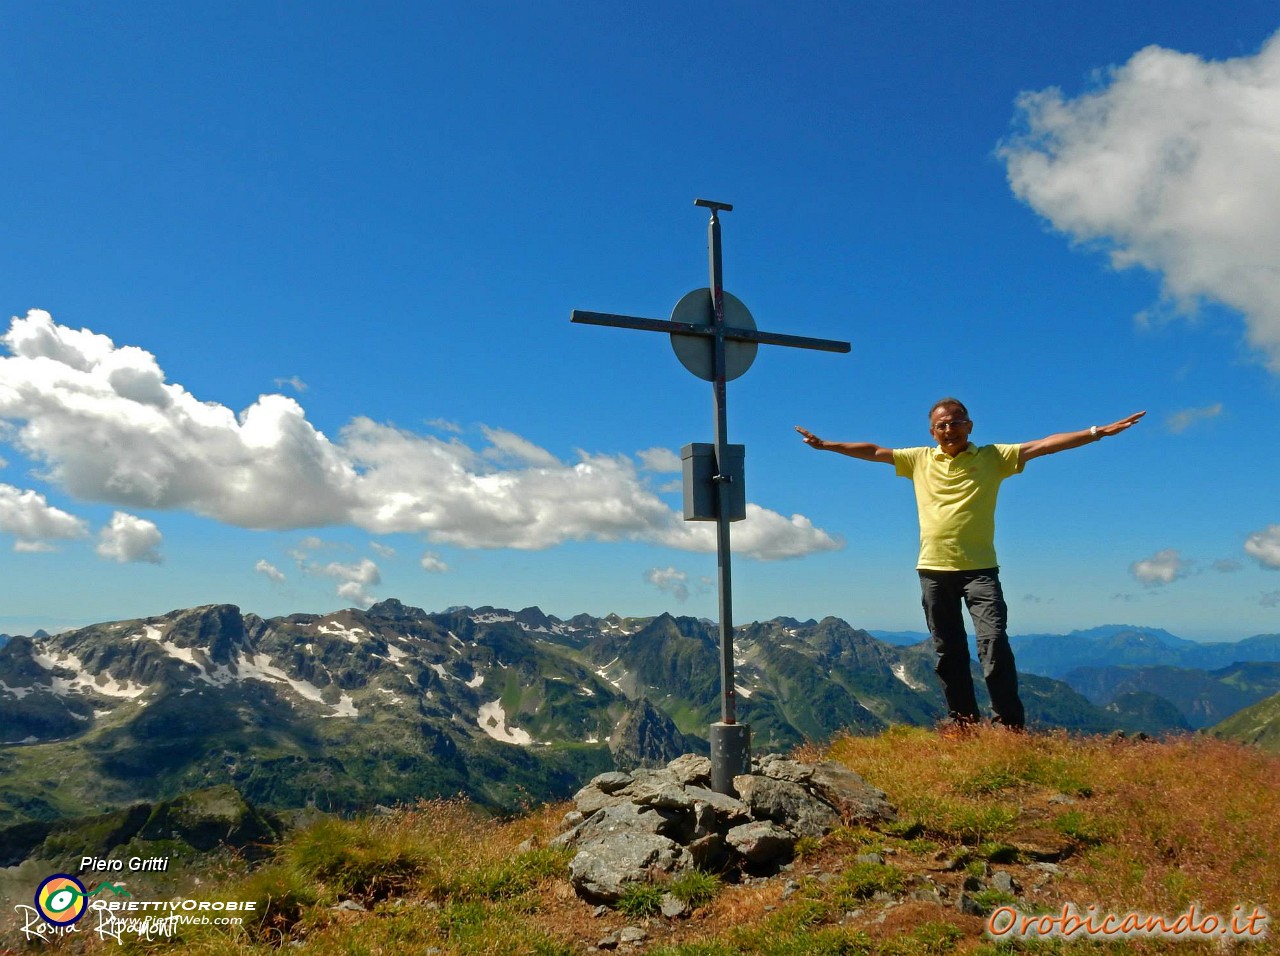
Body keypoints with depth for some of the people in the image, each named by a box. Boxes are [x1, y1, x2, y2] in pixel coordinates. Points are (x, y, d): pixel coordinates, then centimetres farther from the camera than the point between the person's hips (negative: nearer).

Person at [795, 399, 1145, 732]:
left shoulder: (992, 456, 4)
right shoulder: (919, 460, 10)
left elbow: (1044, 445, -4)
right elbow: (873, 451, 13)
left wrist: (1097, 432, -12)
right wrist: (825, 445, 13)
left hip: (979, 568, -3)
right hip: (933, 570, 3)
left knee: (994, 640, -14)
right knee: (949, 651, 8)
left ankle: (1010, 722, -5)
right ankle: (962, 722, 19)